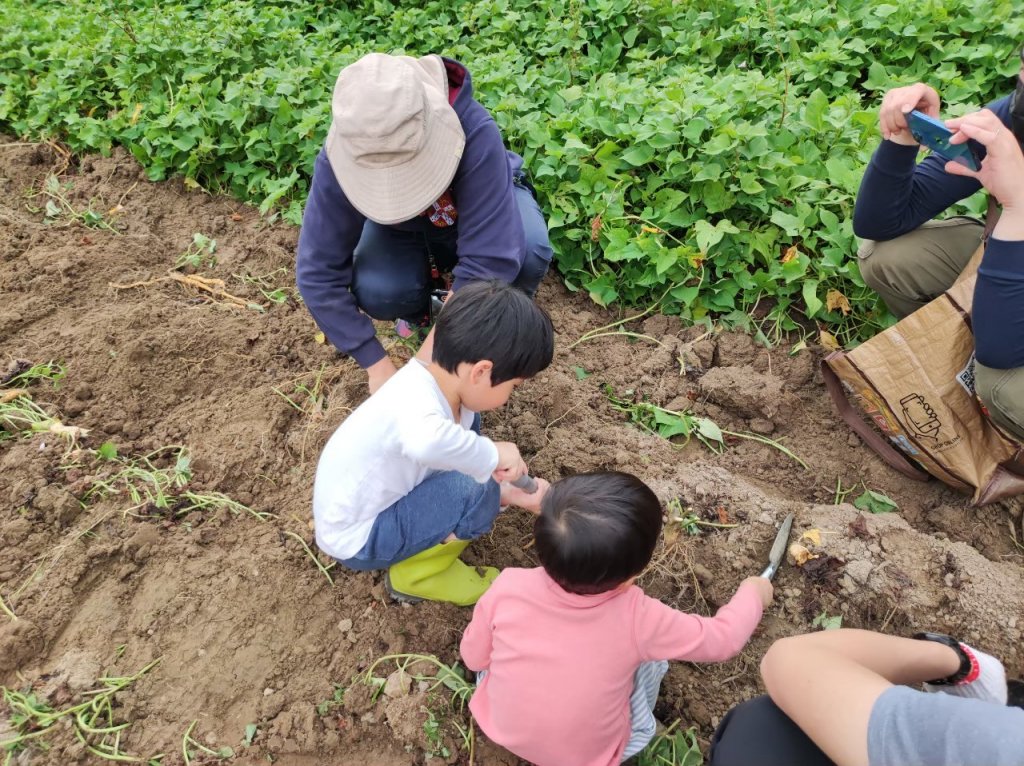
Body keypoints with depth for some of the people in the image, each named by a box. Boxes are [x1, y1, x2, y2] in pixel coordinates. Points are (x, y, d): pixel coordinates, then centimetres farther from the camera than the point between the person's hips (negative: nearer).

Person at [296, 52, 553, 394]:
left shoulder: (474, 133, -41)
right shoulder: (341, 158, -33)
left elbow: (491, 256, -43)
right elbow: (319, 273, -28)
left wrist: (435, 350, -38)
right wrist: (376, 364, -29)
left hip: (482, 206, -1)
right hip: (401, 226, 2)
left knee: (527, 250, -34)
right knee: (377, 293, -29)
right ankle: (421, 305, 9)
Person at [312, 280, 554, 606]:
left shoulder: (448, 388, -6)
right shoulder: (416, 401, -34)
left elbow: (459, 464, 7)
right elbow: (426, 442, -59)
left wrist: (514, 494, -2)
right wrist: (492, 454, -41)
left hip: (378, 496, 9)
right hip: (356, 539, -9)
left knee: (466, 439, 10)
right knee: (475, 493, -26)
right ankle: (414, 574, 0)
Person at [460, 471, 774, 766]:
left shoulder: (508, 588, -27)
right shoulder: (637, 619, -30)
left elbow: (473, 657, -8)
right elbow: (722, 639, -12)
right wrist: (752, 594, 7)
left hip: (501, 726, 2)